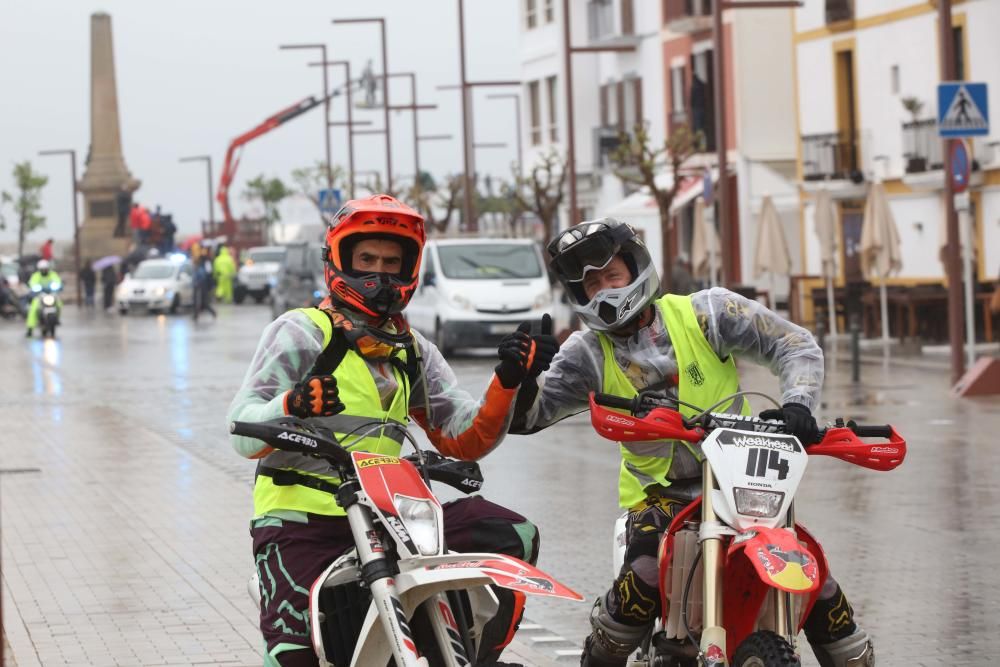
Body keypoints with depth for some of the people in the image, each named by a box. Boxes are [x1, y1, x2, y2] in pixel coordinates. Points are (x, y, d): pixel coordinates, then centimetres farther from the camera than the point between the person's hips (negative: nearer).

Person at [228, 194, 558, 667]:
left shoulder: (412, 350, 18)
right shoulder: (301, 331, -2)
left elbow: (466, 439, 10)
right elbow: (243, 432, -12)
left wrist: (507, 380, -6)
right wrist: (292, 405, -34)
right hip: (302, 517, -5)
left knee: (514, 537, -7)